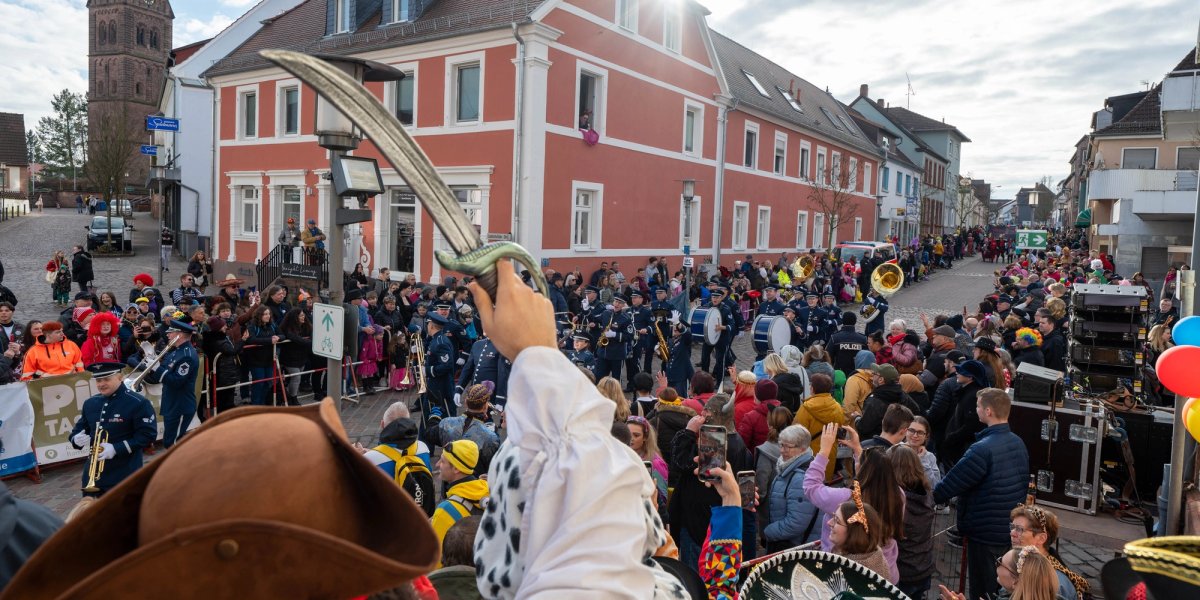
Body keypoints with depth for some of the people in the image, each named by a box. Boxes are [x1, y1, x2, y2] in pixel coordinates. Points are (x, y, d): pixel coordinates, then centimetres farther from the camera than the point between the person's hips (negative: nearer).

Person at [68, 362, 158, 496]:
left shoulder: (138, 403, -11)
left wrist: (116, 449, -23)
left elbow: (148, 435, -15)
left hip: (125, 475, -6)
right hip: (94, 473, 7)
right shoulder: (90, 403, 10)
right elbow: (78, 430, 17)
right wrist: (76, 439, -8)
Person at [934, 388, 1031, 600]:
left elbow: (951, 483, -19)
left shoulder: (983, 449, -24)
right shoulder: (1019, 443, 3)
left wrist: (929, 497, -3)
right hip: (1012, 529, 8)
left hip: (985, 531, -8)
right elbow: (1024, 483, 13)